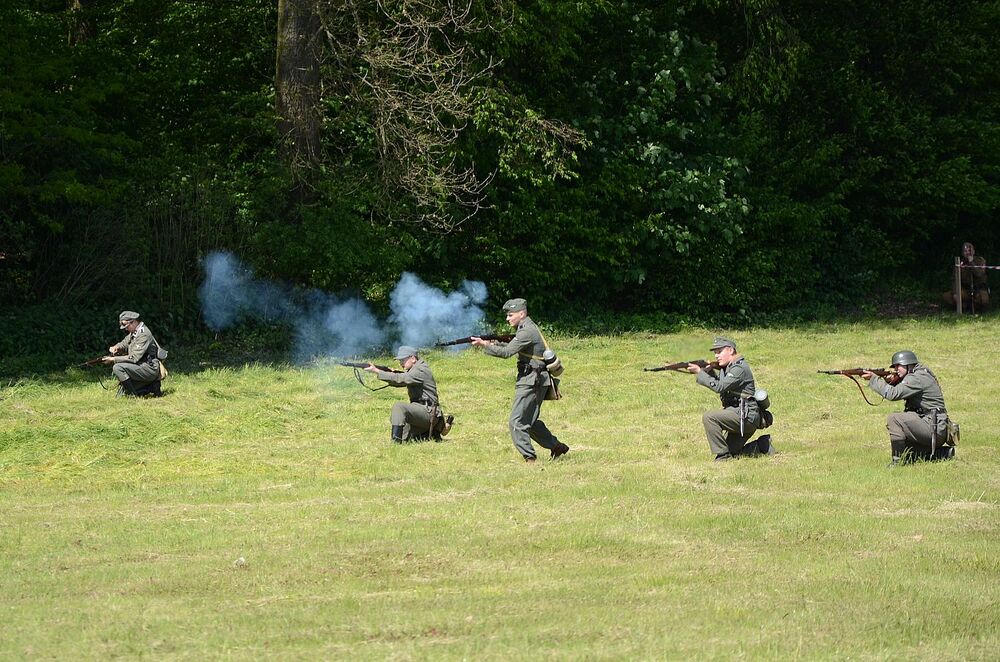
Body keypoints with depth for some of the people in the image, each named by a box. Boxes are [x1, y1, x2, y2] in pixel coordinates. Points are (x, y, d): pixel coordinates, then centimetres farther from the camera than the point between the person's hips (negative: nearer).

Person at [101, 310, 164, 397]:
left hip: (149, 369, -10)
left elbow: (134, 358, -23)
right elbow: (124, 344, 21)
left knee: (118, 368, -25)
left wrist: (113, 359, -20)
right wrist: (116, 348, -4)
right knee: (121, 396, 9)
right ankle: (151, 386, 12)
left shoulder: (144, 334, -19)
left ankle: (133, 395, -17)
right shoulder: (133, 333, 12)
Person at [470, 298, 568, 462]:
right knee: (530, 421, 21)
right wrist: (493, 344, 0)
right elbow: (511, 348, 16)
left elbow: (506, 352, -22)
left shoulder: (527, 331, -16)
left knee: (517, 422, -10)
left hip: (531, 382, -10)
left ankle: (529, 458, -10)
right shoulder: (528, 328, 15)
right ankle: (556, 446, 28)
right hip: (532, 380, 10)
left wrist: (484, 345, -18)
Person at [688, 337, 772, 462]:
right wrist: (709, 372, 2)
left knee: (709, 417, -25)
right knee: (731, 453, 15)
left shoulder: (740, 368, -16)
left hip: (745, 417, -10)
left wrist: (700, 373, -18)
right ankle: (762, 446, 21)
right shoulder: (727, 367, 16)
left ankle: (723, 455, -20)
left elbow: (719, 387, -24)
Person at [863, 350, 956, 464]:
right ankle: (945, 453, 20)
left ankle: (898, 461, -18)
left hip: (933, 428, -11)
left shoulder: (918, 378, -16)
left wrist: (873, 378, -15)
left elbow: (893, 394, -22)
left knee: (894, 419, -22)